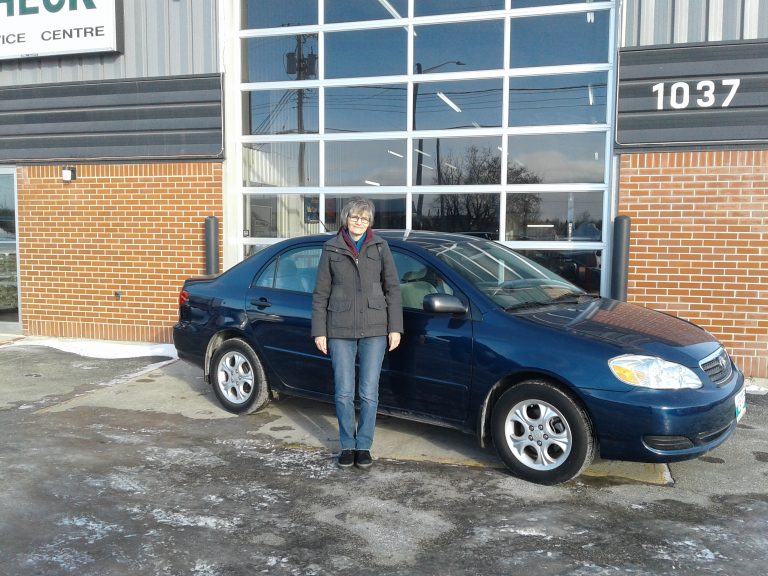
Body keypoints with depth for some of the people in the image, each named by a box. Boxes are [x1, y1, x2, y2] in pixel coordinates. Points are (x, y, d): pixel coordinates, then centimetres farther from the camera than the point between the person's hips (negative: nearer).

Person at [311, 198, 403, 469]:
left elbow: (392, 288, 6)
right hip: (340, 331, 0)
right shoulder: (331, 249, 5)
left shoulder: (379, 247, 6)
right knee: (344, 393, 3)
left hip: (374, 330, 0)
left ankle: (364, 446, 19)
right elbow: (321, 293, 6)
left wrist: (395, 327, 0)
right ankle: (347, 446, 21)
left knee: (369, 393, 3)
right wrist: (319, 332, 1)